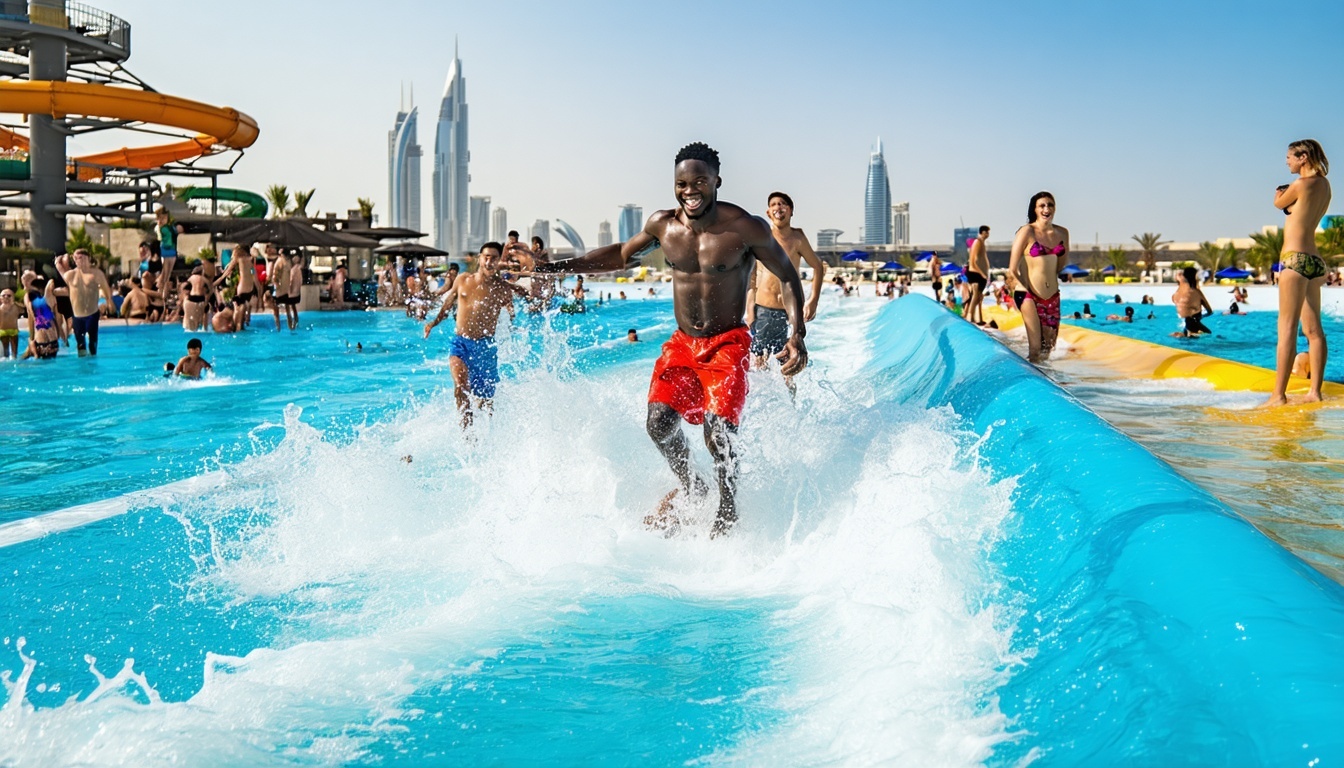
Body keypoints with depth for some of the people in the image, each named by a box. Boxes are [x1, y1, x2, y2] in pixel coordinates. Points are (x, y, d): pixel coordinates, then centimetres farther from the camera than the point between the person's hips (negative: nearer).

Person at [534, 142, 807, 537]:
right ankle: (690, 487, 19)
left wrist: (797, 336, -16)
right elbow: (622, 255, 16)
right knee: (659, 423, -11)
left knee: (718, 434, -17)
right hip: (681, 343, 4)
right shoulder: (662, 225, -2)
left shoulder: (746, 228, -15)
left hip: (728, 345, -4)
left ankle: (728, 513, 9)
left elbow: (788, 276, -3)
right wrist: (554, 267, 12)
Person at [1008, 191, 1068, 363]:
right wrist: (1026, 290, -5)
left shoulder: (1062, 233, 7)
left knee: (1049, 347, 8)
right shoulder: (1027, 232, -8)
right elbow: (1012, 269, -8)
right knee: (1036, 348, -7)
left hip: (1053, 297, 5)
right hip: (1030, 296, -5)